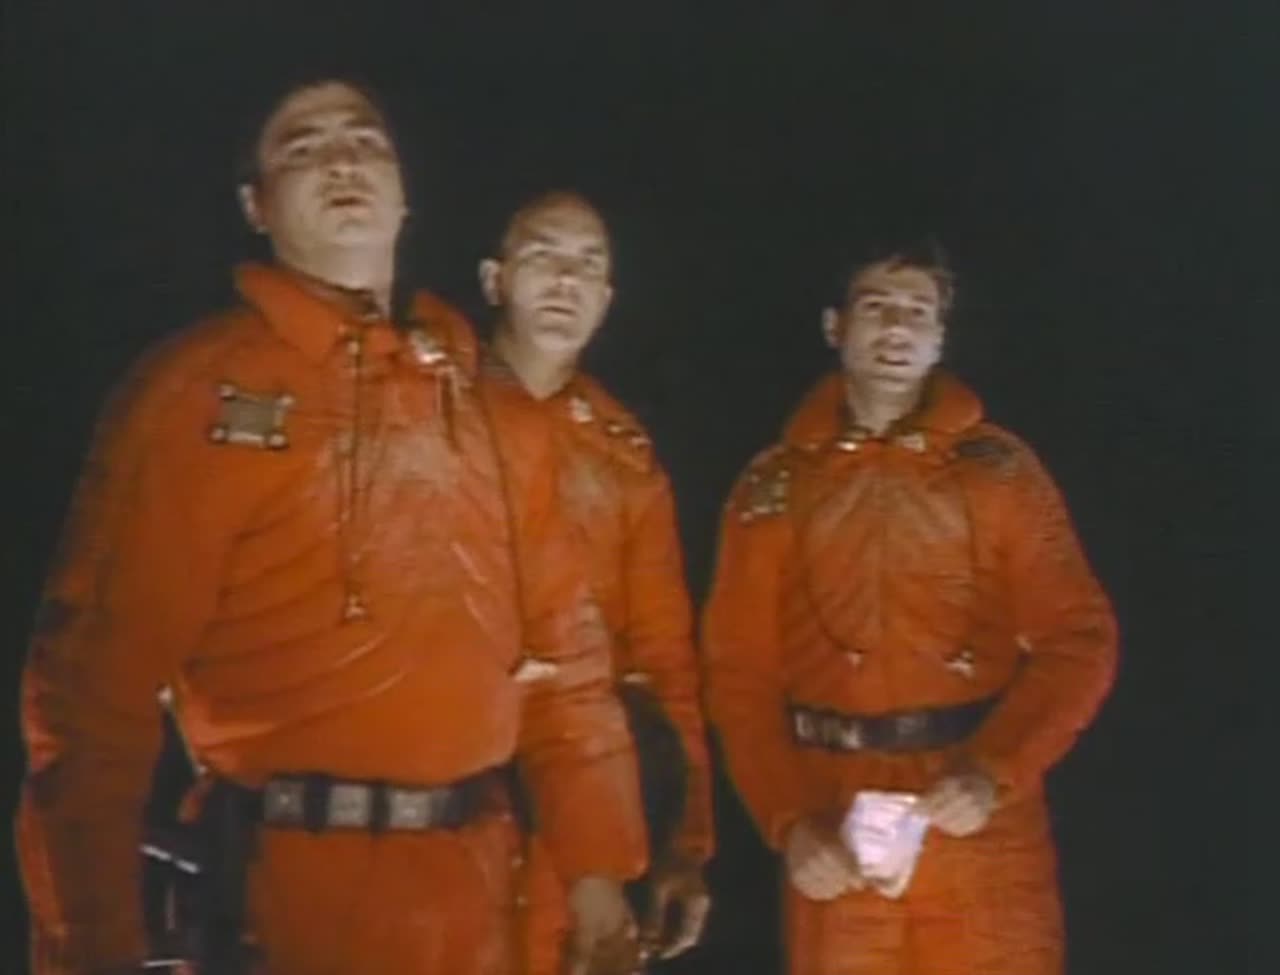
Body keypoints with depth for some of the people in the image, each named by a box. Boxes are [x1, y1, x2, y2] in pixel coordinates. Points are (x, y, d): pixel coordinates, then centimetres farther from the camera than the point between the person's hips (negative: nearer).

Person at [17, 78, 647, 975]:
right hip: (294, 884, -5)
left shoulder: (476, 396, 10)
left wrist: (597, 858, 5)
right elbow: (100, 669, -10)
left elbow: (557, 629, 9)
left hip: (470, 883, 5)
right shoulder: (201, 388, -6)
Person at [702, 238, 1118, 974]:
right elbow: (741, 671, 4)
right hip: (834, 831, 1)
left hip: (984, 823, -1)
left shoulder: (998, 467, 2)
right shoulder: (776, 486, 5)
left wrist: (996, 770, -16)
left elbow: (1079, 638, -2)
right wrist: (788, 819, -8)